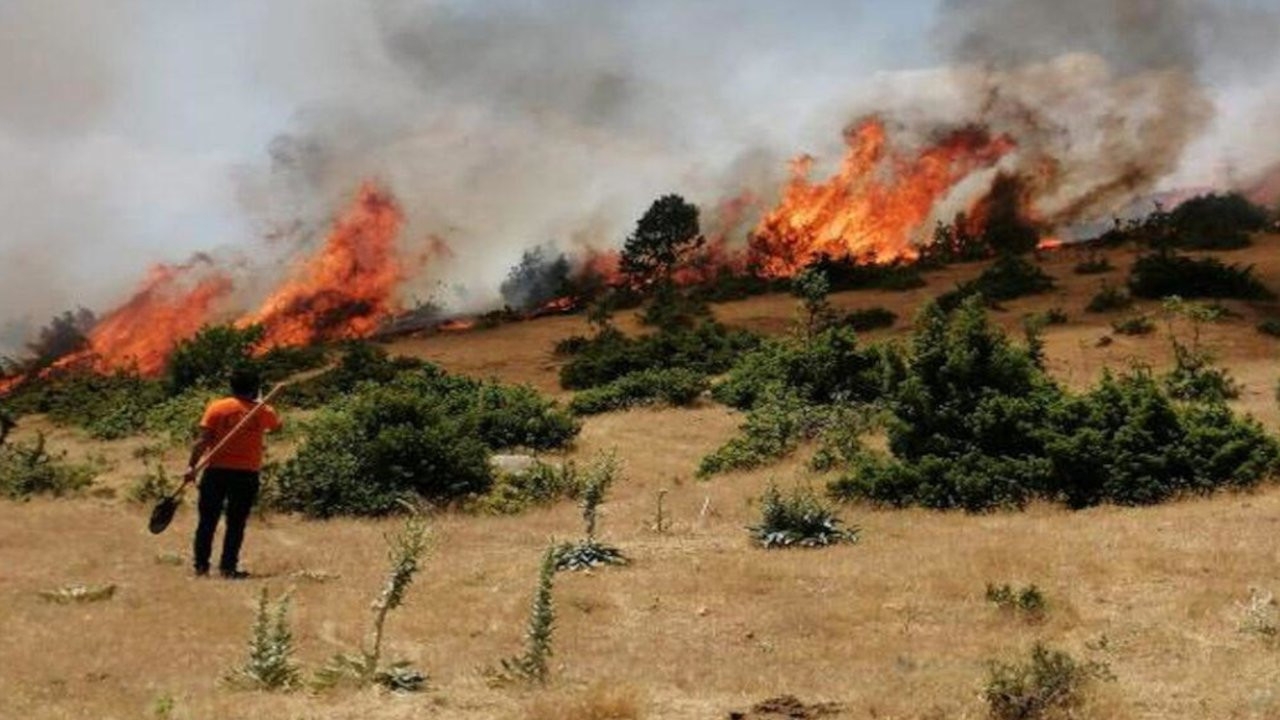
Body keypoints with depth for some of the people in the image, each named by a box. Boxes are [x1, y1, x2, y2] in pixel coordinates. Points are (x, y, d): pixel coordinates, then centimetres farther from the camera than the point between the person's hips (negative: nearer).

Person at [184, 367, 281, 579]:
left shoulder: (217, 408, -2)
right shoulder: (263, 412, 1)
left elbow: (203, 440, -8)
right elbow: (277, 426, 22)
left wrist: (192, 465, -8)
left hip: (217, 471, 0)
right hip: (247, 474, 0)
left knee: (208, 520, 9)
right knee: (236, 523, 6)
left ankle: (201, 565, 11)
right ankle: (228, 567, 5)